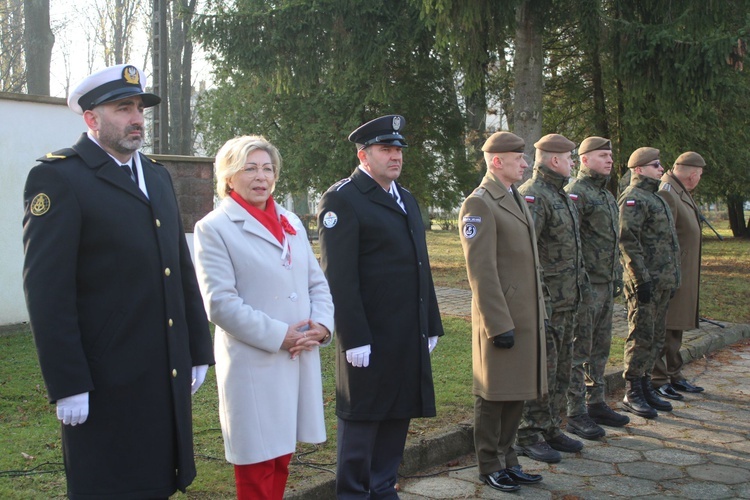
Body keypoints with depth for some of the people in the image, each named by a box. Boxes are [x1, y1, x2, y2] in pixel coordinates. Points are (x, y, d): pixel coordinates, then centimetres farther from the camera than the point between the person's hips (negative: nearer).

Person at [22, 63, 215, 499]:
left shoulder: (158, 176, 15)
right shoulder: (58, 177, -9)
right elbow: (47, 290, -14)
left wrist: (198, 351, 14)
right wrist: (67, 384, -17)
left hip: (170, 378, 7)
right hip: (107, 385, -7)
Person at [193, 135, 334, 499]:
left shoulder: (291, 222, 13)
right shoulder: (214, 227, -6)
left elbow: (317, 282, 14)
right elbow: (220, 302, -13)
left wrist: (321, 325, -4)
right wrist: (278, 336, -16)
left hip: (300, 358, 6)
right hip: (253, 363, -5)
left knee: (281, 456, 15)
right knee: (257, 466, 3)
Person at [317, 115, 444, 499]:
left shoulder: (406, 199, 17)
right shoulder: (342, 200, -10)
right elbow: (339, 277, -16)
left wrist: (431, 326, 16)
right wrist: (354, 338, -19)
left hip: (410, 337, 8)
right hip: (369, 339, -8)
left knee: (398, 416, 15)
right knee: (362, 420, 4)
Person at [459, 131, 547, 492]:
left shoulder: (517, 199, 15)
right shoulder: (479, 205, -13)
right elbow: (481, 272, -18)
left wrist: (537, 314, 17)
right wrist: (499, 324, -20)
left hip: (527, 316, 8)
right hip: (502, 319, -8)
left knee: (517, 394, 15)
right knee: (494, 395, 4)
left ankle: (507, 459, 27)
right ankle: (490, 466, 18)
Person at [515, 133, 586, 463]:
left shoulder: (563, 196, 18)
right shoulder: (532, 196, -15)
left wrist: (579, 283, 23)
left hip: (567, 302, 10)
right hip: (546, 301, -10)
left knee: (560, 370, 15)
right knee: (540, 371, -3)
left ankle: (551, 429, 26)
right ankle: (529, 436, 7)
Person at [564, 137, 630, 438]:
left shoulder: (607, 195, 19)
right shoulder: (575, 193, -11)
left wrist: (618, 277, 21)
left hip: (607, 286, 9)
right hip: (586, 285, -9)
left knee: (600, 348, 15)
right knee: (578, 350, -3)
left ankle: (596, 403, 26)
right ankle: (576, 415, 2)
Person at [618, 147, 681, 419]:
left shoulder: (655, 198, 20)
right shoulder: (632, 198, -11)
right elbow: (628, 241, -20)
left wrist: (672, 279, 21)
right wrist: (641, 279, -23)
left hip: (662, 282, 10)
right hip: (645, 282, -10)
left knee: (655, 338, 13)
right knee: (641, 337, -5)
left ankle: (646, 386, 22)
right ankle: (632, 394, 3)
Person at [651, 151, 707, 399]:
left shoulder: (681, 193, 16)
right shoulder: (665, 193, -17)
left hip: (683, 275, 11)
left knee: (676, 327, 16)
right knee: (662, 328, -3)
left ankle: (674, 376, 26)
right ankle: (657, 380, 4)